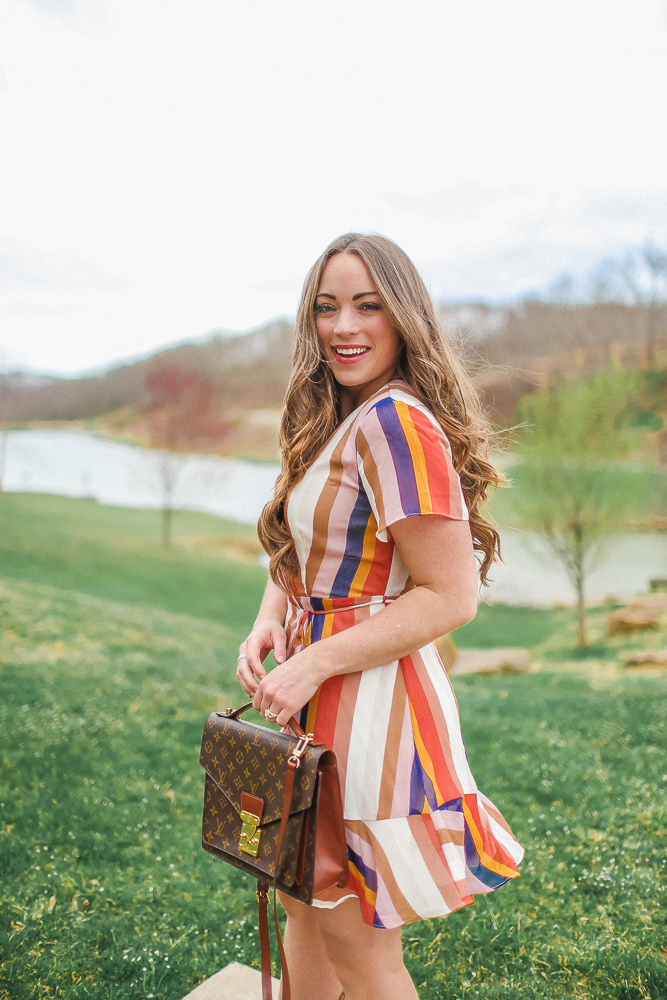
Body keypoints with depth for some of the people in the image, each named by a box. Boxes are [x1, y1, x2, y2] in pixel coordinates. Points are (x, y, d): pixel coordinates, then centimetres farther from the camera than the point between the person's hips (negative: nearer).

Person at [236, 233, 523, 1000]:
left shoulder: (396, 422, -20)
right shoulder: (333, 425, 9)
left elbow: (450, 597, -22)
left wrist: (315, 663, -21)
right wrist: (269, 619, -5)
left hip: (369, 704, -9)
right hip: (317, 696, 9)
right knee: (305, 907, 24)